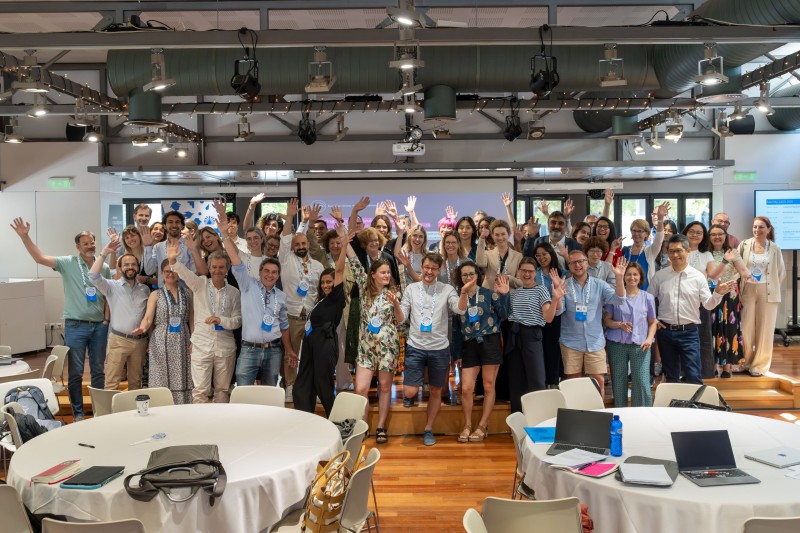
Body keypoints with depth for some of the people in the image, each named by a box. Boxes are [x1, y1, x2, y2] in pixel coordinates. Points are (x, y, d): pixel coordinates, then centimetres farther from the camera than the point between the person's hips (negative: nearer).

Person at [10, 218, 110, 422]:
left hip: (99, 326, 3)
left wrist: (107, 319, 1)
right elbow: (40, 258, -13)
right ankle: (77, 413, 15)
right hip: (75, 326, -2)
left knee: (98, 370, 11)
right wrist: (25, 236, -23)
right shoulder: (68, 263, -2)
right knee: (75, 372, 4)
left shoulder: (104, 268, 6)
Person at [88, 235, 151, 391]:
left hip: (140, 341, 4)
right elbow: (93, 276, -17)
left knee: (136, 382, 13)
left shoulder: (145, 289, 11)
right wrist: (104, 253, -21)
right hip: (118, 340, -4)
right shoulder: (112, 286, 0)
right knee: (112, 383, -4)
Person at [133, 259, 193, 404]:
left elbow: (191, 319, 10)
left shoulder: (187, 293, 12)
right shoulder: (155, 295, 7)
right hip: (161, 343, -1)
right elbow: (148, 317, -3)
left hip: (182, 343, 1)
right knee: (161, 381, -4)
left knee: (182, 380, -1)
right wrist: (142, 328, -25)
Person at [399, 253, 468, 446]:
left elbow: (460, 310, -16)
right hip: (415, 347, 0)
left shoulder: (447, 289, 0)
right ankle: (416, 383, 29)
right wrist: (396, 305, -19)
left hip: (439, 349, 0)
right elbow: (402, 318, 1)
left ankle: (428, 429, 26)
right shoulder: (411, 288, 3)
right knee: (409, 393, -7)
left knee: (436, 391, 11)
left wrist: (464, 292, -34)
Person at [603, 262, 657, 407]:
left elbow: (652, 322, 13)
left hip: (640, 345, 0)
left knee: (642, 383, -8)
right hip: (617, 344, 0)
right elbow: (606, 320, 6)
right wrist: (620, 324, -13)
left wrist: (649, 338, -4)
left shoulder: (648, 298, 10)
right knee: (618, 384, 4)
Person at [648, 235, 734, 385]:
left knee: (693, 377, -4)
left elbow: (708, 304, -3)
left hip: (689, 332, -2)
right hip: (665, 331, 2)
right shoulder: (659, 276, 3)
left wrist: (718, 293, -21)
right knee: (671, 376, 14)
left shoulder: (698, 276, -1)